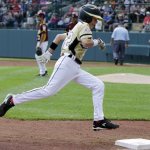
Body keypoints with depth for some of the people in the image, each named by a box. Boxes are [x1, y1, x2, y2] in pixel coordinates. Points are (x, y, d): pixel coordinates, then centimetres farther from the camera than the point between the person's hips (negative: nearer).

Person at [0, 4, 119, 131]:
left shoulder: (76, 27, 24)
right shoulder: (84, 26, -4)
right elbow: (86, 43, -22)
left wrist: (49, 53, 28)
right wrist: (96, 42, -3)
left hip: (75, 68, 10)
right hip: (67, 63, -10)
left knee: (98, 85, 4)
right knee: (48, 90, -17)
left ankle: (99, 121, -2)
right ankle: (12, 100, -9)